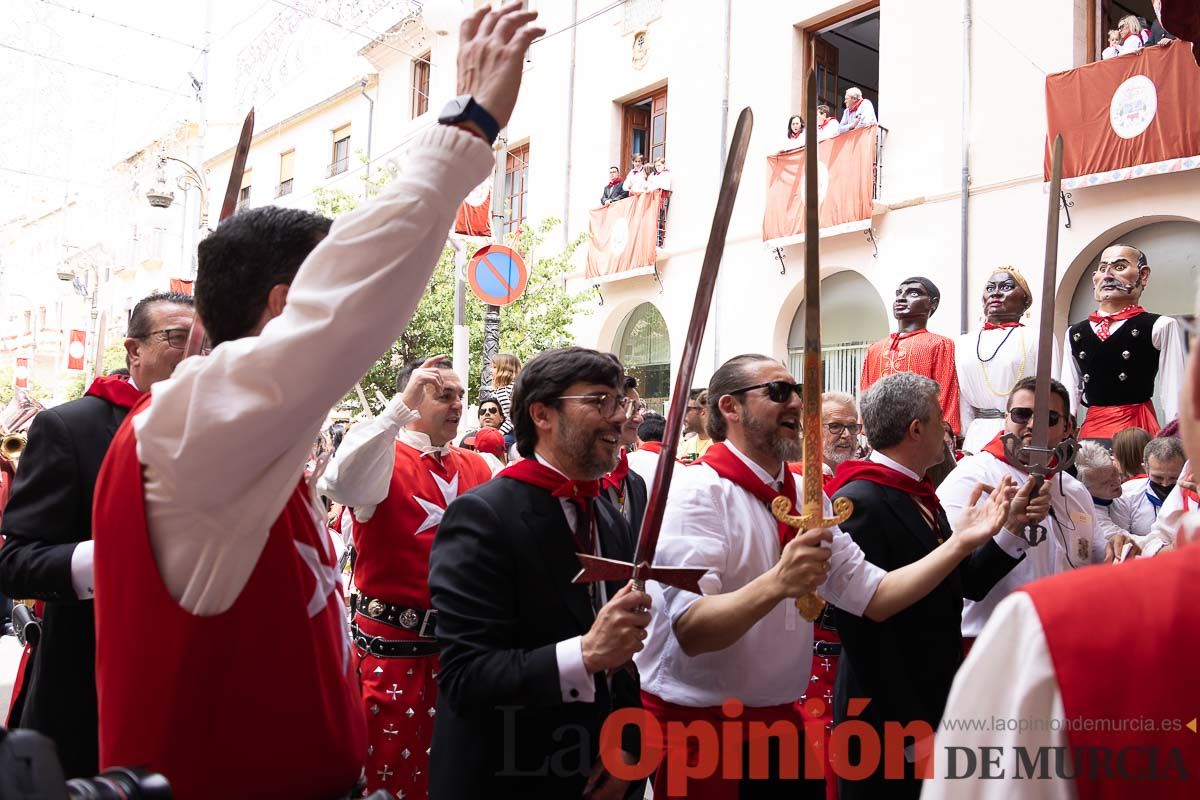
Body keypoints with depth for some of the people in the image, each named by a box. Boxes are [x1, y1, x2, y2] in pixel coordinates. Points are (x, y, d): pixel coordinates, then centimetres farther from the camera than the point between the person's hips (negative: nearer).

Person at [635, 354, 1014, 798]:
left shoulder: (807, 497, 8)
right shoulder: (697, 492, -17)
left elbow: (873, 598, 4)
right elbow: (691, 630, -26)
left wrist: (960, 543, -5)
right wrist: (776, 584, -41)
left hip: (781, 715, 7)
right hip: (696, 723, -7)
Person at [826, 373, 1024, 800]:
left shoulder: (920, 497, 9)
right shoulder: (859, 502, -21)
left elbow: (966, 583, 9)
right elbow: (863, 627, -24)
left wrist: (1011, 529, -2)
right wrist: (909, 728, -20)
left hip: (936, 704, 9)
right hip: (890, 720, -9)